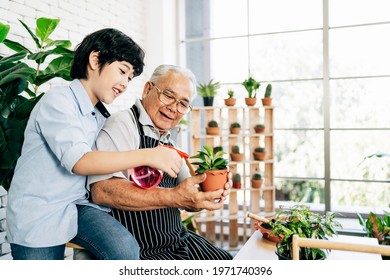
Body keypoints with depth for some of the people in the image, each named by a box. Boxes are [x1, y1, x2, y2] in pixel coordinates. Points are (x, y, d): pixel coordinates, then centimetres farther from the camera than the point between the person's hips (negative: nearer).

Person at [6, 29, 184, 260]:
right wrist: (148, 156, -25)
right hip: (38, 215, -5)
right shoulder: (58, 101, -12)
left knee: (126, 250, -19)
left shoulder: (102, 116, 9)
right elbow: (79, 162, -23)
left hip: (78, 206, 5)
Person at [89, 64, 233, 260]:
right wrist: (174, 197, -31)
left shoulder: (170, 144, 13)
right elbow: (102, 191, -27)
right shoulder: (122, 124, -12)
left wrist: (210, 192, -11)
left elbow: (190, 201, 11)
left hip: (178, 241, 8)